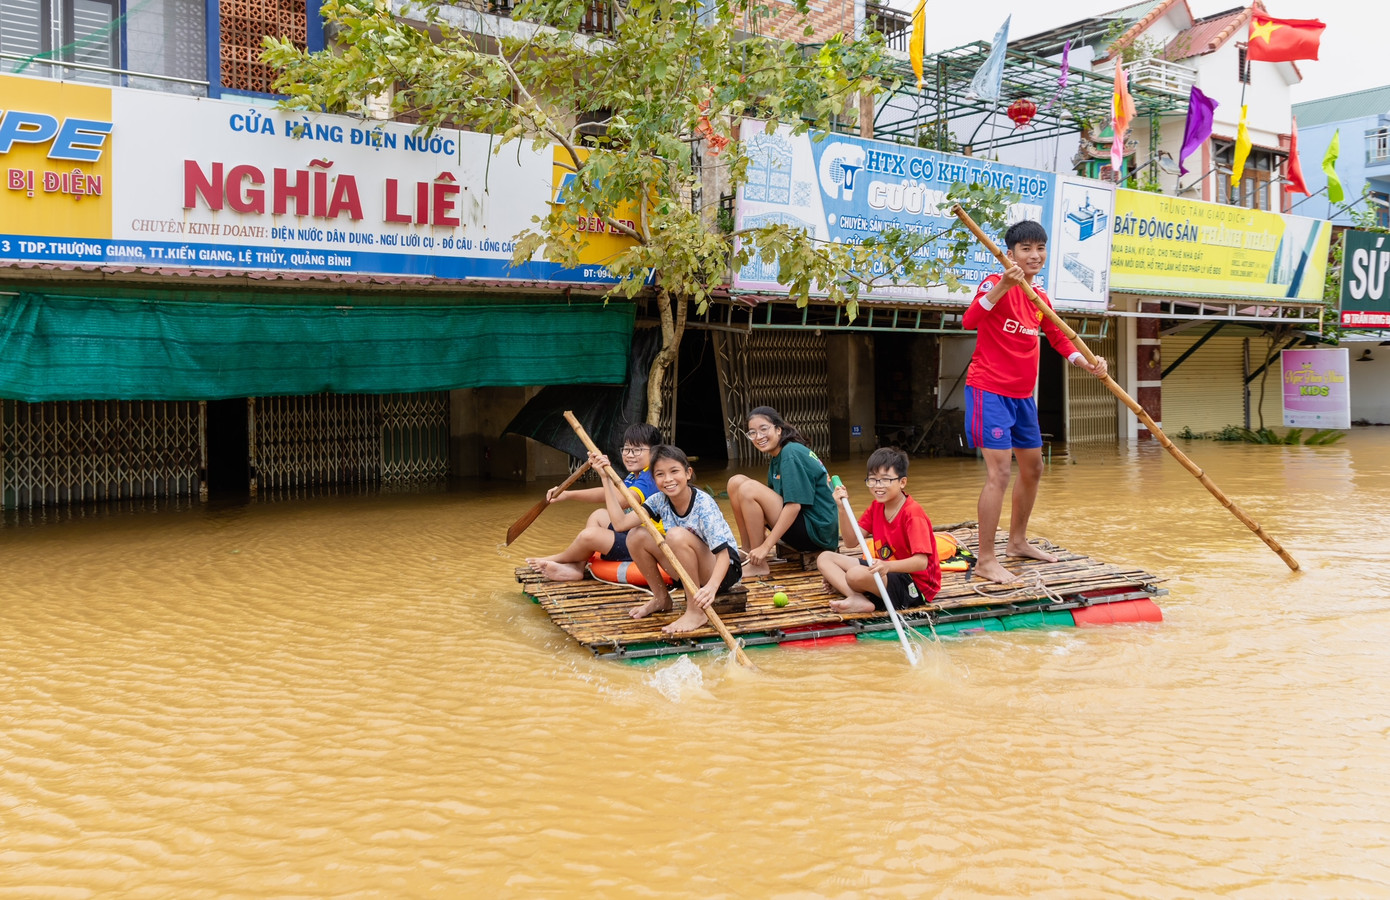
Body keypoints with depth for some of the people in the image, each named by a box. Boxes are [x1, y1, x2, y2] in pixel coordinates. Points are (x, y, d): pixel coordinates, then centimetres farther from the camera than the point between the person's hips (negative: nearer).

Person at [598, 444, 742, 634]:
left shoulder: (704, 504, -24)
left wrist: (711, 586, -48)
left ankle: (696, 611, -24)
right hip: (692, 571, 7)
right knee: (636, 536, -9)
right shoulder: (660, 500, -6)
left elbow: (723, 554, -29)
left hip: (724, 570, -7)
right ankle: (661, 598, 9)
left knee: (677, 535, -33)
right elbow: (620, 523, -17)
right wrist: (606, 478, -17)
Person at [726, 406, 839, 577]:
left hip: (817, 532, -10)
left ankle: (757, 565, -13)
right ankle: (748, 553, 6)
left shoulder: (791, 454, -17)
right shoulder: (776, 457, 11)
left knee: (749, 489, -22)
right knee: (736, 482, 4)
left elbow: (794, 505, -23)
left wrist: (765, 546, -23)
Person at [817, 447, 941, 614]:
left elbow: (922, 562, -28)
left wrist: (888, 566, -44)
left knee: (856, 574, -36)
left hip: (915, 586, -9)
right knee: (825, 558, 4)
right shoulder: (876, 507, 6)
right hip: (884, 571, 9)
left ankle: (839, 584, 1)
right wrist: (843, 508, -9)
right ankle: (858, 600, -18)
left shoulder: (913, 514, -20)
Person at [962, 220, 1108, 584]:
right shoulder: (996, 283, -13)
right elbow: (969, 321, -31)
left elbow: (1059, 339, 19)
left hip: (1022, 394, 9)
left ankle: (1017, 541, 35)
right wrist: (1002, 286, -43)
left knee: (1033, 467, 18)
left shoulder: (1040, 298, 11)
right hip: (989, 390, -9)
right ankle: (986, 560, -10)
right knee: (999, 472, -15)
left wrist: (1089, 363, 2)